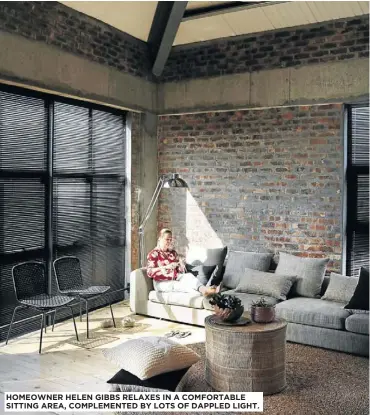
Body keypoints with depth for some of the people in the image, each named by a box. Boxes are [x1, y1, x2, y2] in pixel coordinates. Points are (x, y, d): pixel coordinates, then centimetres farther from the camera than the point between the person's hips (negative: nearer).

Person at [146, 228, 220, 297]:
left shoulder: (173, 252, 19)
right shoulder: (154, 254, 2)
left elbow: (180, 270, 17)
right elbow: (150, 272, -12)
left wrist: (181, 264, -8)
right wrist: (167, 267, -22)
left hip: (175, 278, 4)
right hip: (163, 282, -4)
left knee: (188, 275, -28)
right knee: (177, 285, -36)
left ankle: (203, 289, -60)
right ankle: (199, 291, -62)